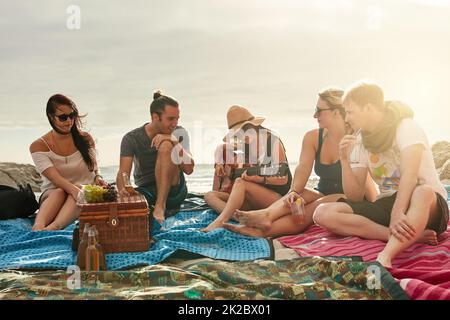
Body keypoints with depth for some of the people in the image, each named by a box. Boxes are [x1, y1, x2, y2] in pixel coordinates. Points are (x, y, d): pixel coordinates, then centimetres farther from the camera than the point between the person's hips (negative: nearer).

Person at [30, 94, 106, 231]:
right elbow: (55, 178, -17)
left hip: (84, 189, 1)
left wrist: (98, 178, -18)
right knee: (59, 193, -36)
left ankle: (54, 227, -59)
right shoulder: (38, 146, -4)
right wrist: (74, 190, -37)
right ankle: (38, 226, -60)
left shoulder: (85, 139, 4)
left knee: (83, 192, -35)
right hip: (53, 194, 0)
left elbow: (94, 169, 8)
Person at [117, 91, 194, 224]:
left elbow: (189, 169, -12)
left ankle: (161, 205, -26)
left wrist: (175, 143, -24)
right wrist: (122, 188, -37)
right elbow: (123, 173, -14)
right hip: (145, 191, -1)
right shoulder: (131, 138, -3)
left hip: (173, 191, 1)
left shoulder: (179, 133, -2)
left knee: (166, 146, -25)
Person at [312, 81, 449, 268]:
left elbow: (410, 173, -26)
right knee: (323, 213, -18)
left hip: (428, 204, -5)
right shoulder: (360, 142, 8)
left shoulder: (405, 127, -8)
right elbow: (355, 198, 4)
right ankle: (410, 235, -28)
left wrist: (397, 214, -41)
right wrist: (344, 160, -10)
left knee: (422, 193, -41)